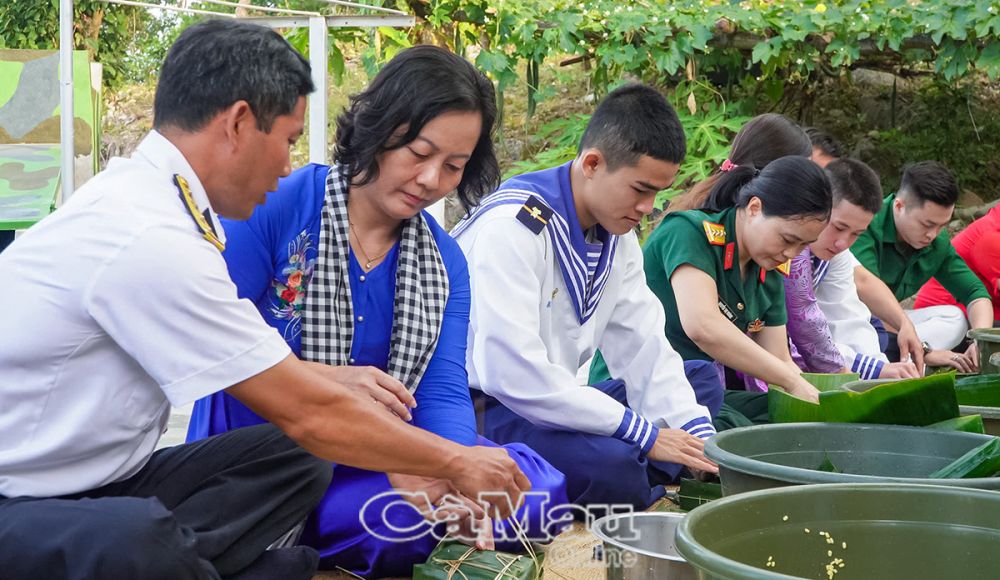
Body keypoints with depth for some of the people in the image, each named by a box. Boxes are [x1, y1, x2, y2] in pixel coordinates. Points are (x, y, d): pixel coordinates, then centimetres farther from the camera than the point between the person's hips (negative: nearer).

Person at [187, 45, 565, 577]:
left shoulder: (446, 263, 7)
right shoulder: (276, 205, -8)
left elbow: (443, 394, -4)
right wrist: (327, 378, -22)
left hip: (367, 465, 6)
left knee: (536, 482, -15)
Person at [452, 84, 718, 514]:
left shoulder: (616, 231, 6)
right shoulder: (513, 226, -22)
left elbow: (641, 344, 5)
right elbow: (512, 372, -30)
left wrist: (699, 435, -11)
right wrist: (644, 434, -25)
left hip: (552, 402, 10)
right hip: (482, 411, -9)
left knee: (700, 379, 10)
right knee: (611, 464, -35)